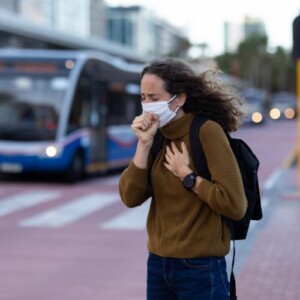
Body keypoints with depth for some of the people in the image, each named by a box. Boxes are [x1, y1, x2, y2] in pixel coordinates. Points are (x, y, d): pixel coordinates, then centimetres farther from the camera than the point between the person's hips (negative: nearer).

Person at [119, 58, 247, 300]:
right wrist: (144, 144, -11)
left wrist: (186, 175, -15)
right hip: (157, 265, 6)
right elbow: (130, 198, -4)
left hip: (200, 269, -6)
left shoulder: (207, 132, -14)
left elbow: (235, 205, -20)